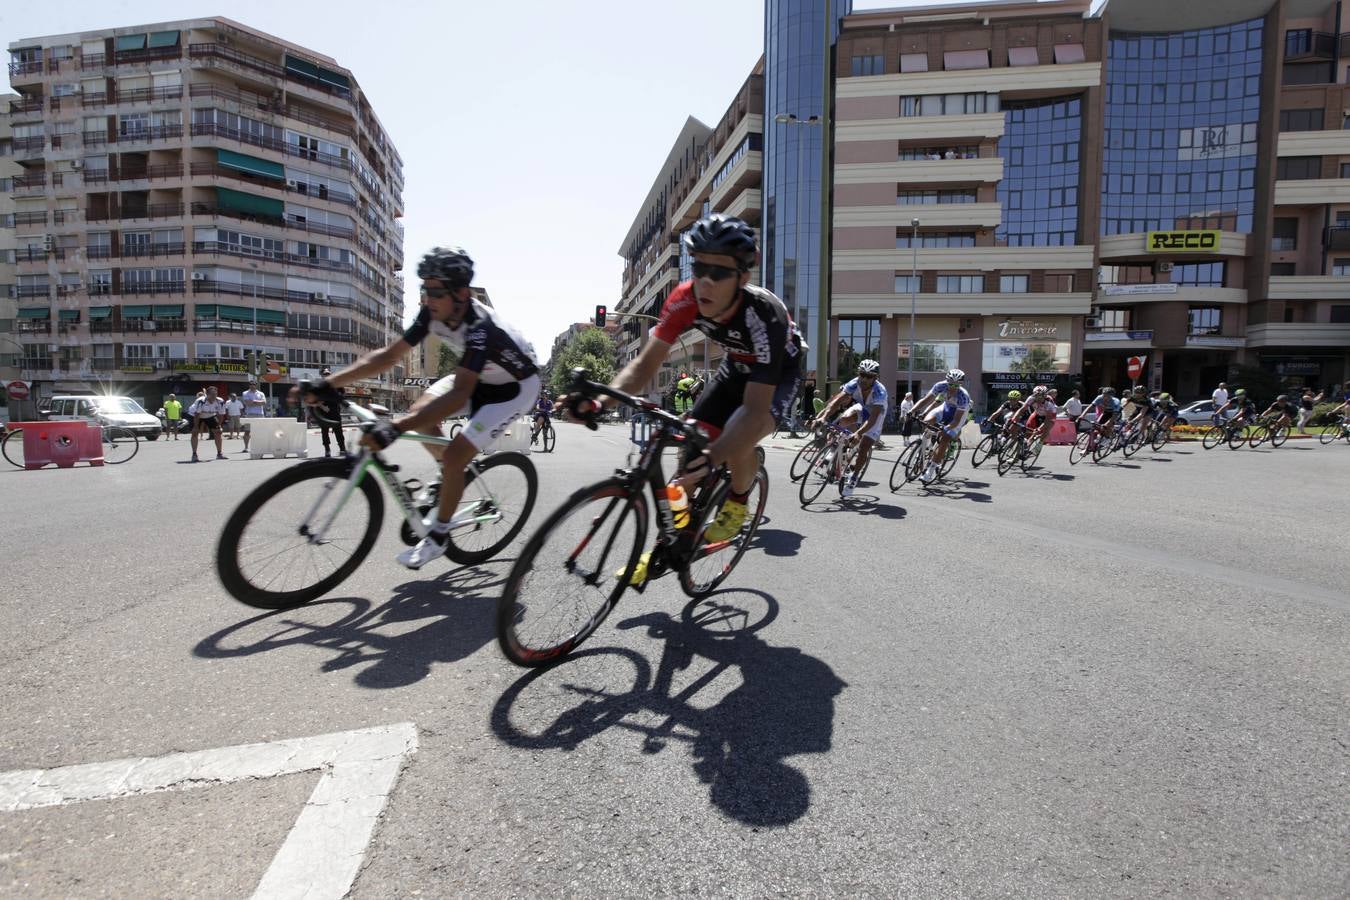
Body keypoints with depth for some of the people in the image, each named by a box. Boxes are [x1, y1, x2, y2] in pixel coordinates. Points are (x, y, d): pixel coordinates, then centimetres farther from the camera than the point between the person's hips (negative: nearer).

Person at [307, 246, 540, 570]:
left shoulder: (480, 327, -38)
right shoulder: (433, 313, -15)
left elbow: (459, 395, -47)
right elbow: (390, 355, -11)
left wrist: (394, 427, -55)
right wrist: (329, 383, -18)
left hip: (515, 386, -8)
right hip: (480, 375, 8)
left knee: (454, 456, -17)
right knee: (420, 413, -11)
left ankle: (439, 537, 5)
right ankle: (455, 475, 16)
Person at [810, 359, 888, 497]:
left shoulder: (880, 392, -38)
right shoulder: (854, 384, -29)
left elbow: (873, 418, -47)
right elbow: (836, 401, -37)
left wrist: (858, 433, -62)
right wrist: (823, 417, -53)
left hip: (875, 413, -3)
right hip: (861, 408, 3)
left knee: (863, 449, -13)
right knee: (845, 418, -34)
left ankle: (852, 479, 7)